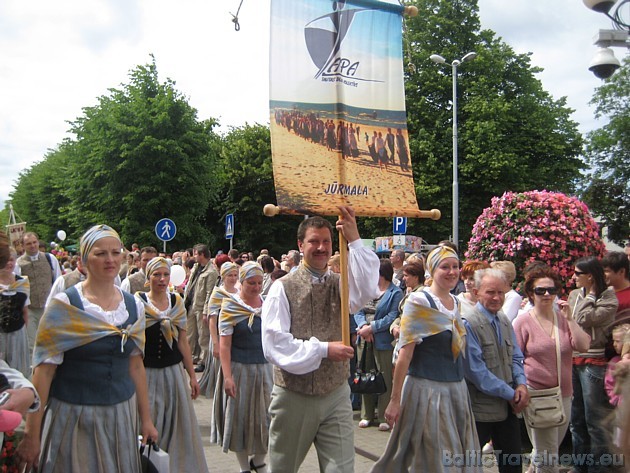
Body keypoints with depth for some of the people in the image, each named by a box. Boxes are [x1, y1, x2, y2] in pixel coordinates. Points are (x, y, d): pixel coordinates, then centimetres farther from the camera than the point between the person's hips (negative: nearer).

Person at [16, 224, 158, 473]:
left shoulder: (134, 306, 4)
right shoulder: (64, 305, -9)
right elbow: (43, 370, -10)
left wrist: (146, 419, 11)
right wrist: (32, 434, -12)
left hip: (122, 415, 4)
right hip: (73, 415, -4)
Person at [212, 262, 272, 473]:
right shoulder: (230, 306, -7)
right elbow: (224, 344, -11)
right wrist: (227, 376, -17)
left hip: (265, 368, 3)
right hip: (239, 368, -3)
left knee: (267, 417, 6)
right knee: (240, 417, 7)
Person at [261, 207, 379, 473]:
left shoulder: (341, 285, 2)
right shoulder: (282, 288, -7)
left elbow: (367, 290, -22)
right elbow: (274, 344, -15)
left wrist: (354, 241, -24)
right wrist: (323, 349, -18)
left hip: (336, 394, 2)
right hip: (293, 397, -1)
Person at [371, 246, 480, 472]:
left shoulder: (457, 302, 10)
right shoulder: (419, 301, -11)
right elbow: (405, 354, -14)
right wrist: (395, 400, -14)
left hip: (457, 389, 7)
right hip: (427, 389, -7)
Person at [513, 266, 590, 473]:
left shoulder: (564, 319, 6)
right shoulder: (523, 322, -6)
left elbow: (583, 346, -5)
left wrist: (569, 318, -10)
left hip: (564, 394, 5)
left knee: (548, 450, 18)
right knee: (548, 456, -3)